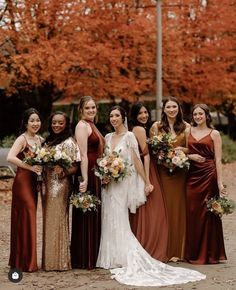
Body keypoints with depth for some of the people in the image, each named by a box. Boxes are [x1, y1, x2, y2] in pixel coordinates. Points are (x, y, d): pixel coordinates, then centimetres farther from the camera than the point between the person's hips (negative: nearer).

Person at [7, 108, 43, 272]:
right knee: (26, 218, -7)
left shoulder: (40, 140, 12)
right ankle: (25, 262, 0)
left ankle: (23, 260, 19)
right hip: (23, 180, -8)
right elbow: (10, 157, -25)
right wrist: (30, 167, -24)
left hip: (34, 181, 8)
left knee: (30, 218, 10)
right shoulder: (22, 139, -10)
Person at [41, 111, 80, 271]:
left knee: (57, 220, -4)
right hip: (47, 185, 7)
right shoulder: (48, 141, 16)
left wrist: (62, 171, -27)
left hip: (61, 185, -7)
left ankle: (60, 261, 4)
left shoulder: (69, 142, -7)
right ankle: (49, 260, 17)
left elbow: (74, 167, -11)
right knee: (48, 220, 9)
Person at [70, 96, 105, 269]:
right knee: (87, 216, -4)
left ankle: (93, 257, 22)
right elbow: (83, 155, -19)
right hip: (88, 175, -10)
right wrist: (85, 179, -25)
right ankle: (84, 260, 3)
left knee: (94, 215, 13)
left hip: (96, 175, 10)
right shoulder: (82, 126, -11)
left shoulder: (92, 125, 17)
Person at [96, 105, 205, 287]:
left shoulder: (129, 136, -7)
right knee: (109, 220, 6)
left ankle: (129, 258, -2)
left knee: (119, 221, -8)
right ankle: (113, 258, 12)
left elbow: (137, 161, -9)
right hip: (109, 184, 6)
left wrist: (146, 183, -9)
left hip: (122, 183, -6)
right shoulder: (108, 137, 11)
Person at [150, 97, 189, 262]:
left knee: (178, 207, 0)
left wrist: (181, 149, -11)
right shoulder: (157, 126, 5)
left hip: (180, 172, 1)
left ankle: (177, 250, 6)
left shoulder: (185, 127, 7)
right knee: (163, 208, -3)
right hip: (162, 171, -1)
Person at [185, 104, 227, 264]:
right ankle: (193, 253, 13)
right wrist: (190, 156, -7)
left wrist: (220, 182, -9)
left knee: (208, 213, -1)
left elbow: (218, 159, -3)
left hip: (208, 175, -3)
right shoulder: (188, 131, 11)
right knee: (192, 213, 3)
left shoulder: (214, 134, 2)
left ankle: (209, 253, 9)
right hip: (192, 175, 3)